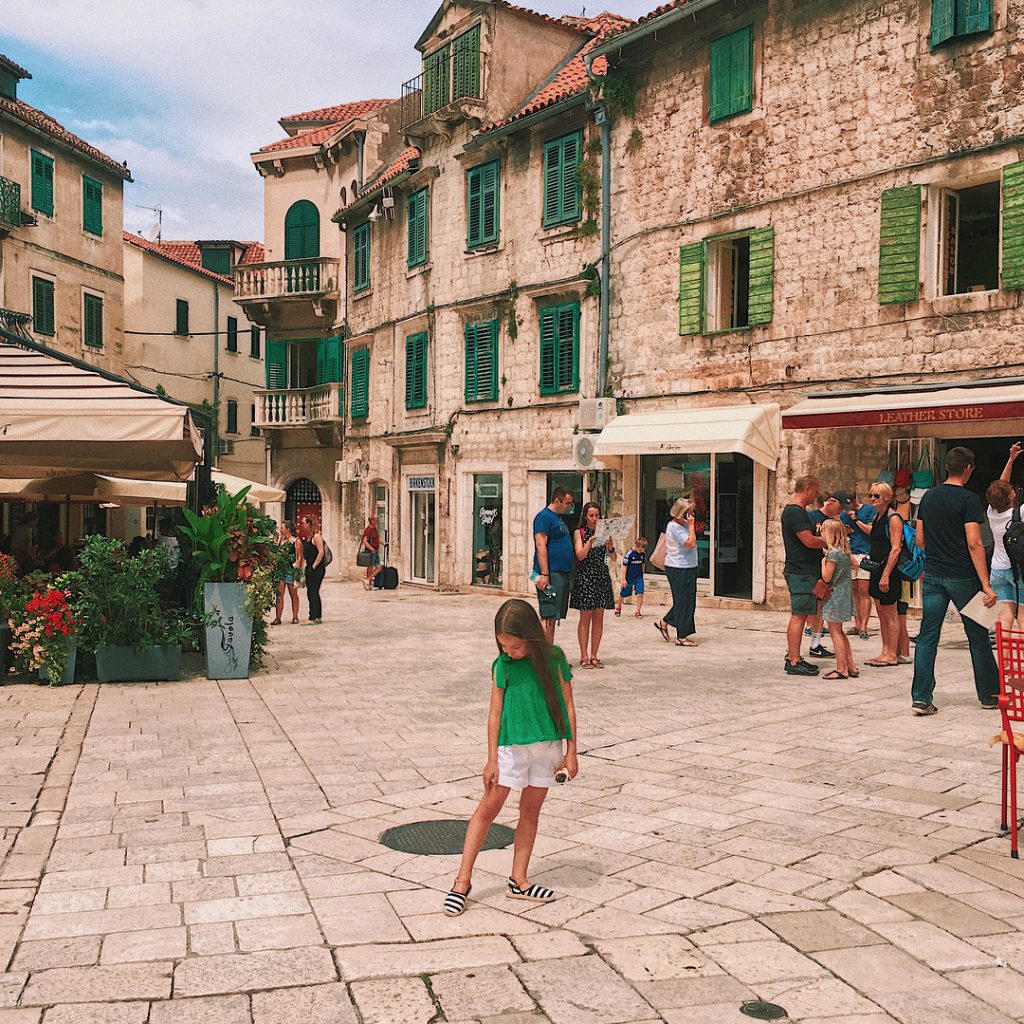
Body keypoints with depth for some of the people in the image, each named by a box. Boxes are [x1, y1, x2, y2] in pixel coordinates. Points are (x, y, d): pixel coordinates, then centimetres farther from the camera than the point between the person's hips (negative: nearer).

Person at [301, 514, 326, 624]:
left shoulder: (316, 536, -13)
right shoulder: (309, 536, 14)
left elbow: (321, 552, -20)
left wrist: (314, 566, -18)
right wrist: (308, 567, 14)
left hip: (317, 569, -10)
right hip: (310, 568, 10)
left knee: (312, 593, -7)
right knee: (312, 593, 13)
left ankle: (313, 618, -4)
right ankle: (318, 617, 20)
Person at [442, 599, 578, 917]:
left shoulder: (554, 659, -5)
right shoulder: (502, 666, -7)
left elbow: (567, 706, 0)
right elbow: (495, 712, -3)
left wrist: (571, 752, 1)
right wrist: (492, 759, -5)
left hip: (549, 745, 2)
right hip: (511, 745, -1)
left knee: (531, 809, 10)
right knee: (488, 807, 0)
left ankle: (519, 880, 21)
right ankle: (463, 881, 5)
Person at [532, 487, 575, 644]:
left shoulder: (559, 518, 20)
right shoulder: (544, 516, -9)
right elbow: (540, 545, -17)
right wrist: (544, 574, -23)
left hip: (562, 573, 10)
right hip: (551, 573, -10)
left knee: (554, 618, 11)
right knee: (548, 617, -12)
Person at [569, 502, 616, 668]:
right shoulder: (579, 533, 2)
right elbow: (580, 555, -10)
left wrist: (610, 546, -13)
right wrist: (590, 541, -21)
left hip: (602, 576, 4)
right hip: (585, 576, -4)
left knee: (599, 617, 4)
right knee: (585, 618, -1)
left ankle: (593, 656, 11)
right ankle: (584, 656, 3)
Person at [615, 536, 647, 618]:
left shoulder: (643, 554, -2)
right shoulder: (629, 554, -18)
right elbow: (624, 566, -14)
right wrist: (623, 579, -13)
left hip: (639, 577, 3)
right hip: (629, 578, -3)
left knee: (640, 594, -11)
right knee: (623, 594, 13)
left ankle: (637, 612, 0)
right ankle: (618, 607, 39)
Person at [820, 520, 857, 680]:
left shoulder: (833, 553, -18)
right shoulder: (844, 551, 9)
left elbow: (826, 577, -18)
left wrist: (823, 559, -6)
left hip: (835, 595, -9)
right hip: (844, 594, 9)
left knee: (835, 632, -3)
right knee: (839, 632, 17)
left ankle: (841, 669, -1)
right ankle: (851, 666, 18)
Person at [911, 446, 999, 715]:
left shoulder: (929, 497, 7)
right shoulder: (969, 499, -11)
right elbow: (974, 544, -17)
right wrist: (986, 585, -17)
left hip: (932, 575, 5)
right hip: (962, 577, -5)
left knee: (928, 636, 4)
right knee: (978, 637, 10)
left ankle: (920, 698, -1)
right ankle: (989, 695, 21)